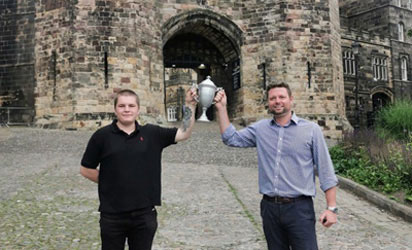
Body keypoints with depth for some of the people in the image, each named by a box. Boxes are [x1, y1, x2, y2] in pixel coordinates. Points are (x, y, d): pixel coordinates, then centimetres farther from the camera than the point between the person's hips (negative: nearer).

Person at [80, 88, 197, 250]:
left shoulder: (152, 133, 2)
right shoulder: (102, 136, -4)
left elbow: (184, 133, -2)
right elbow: (85, 169, 2)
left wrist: (190, 104, -9)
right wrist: (109, 181, -2)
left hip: (145, 214, 2)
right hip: (112, 215, -1)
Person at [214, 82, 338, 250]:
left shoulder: (311, 129, -3)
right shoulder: (260, 128, 7)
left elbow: (325, 171, -2)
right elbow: (231, 139, 7)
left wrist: (331, 207, -6)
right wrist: (221, 108, 0)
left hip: (299, 208, -3)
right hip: (269, 207, 4)